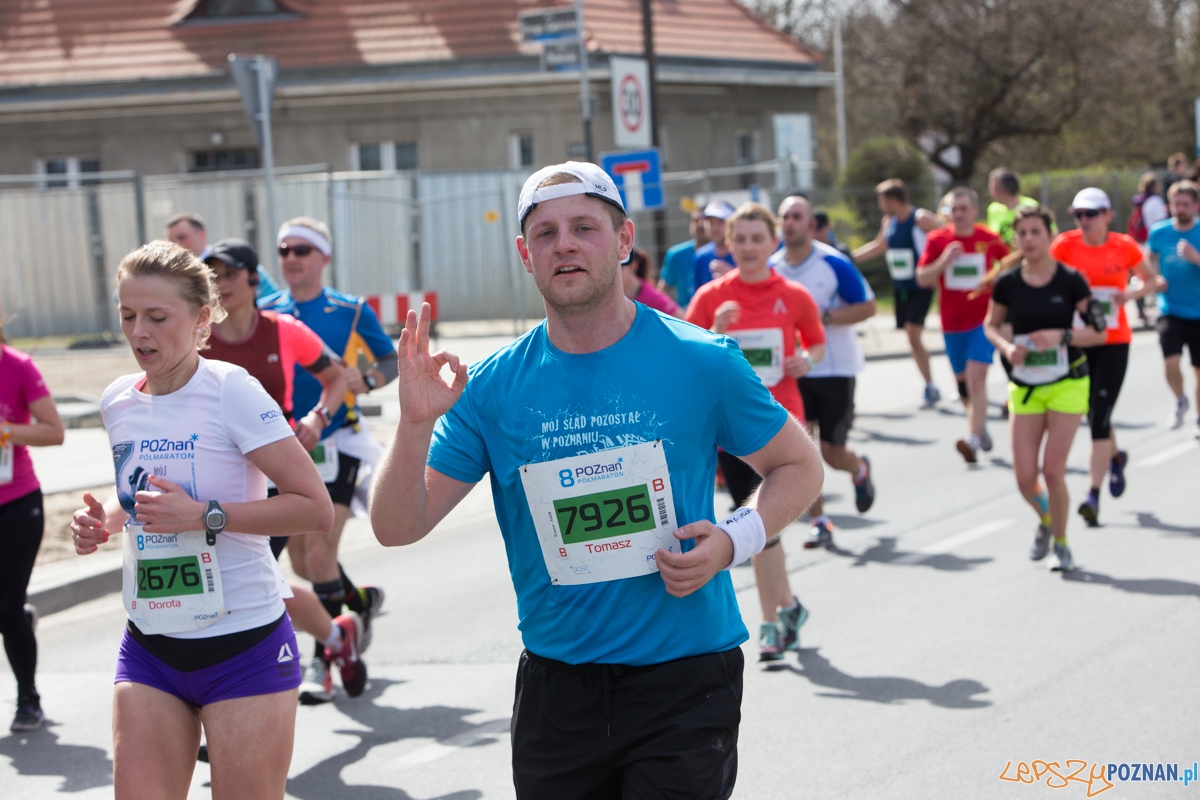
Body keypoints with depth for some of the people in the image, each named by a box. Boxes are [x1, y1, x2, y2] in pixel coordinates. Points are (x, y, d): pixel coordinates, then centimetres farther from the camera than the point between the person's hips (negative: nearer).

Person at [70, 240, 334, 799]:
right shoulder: (117, 402, 6)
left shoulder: (231, 392, -12)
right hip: (148, 648, 5)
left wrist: (205, 516, -22)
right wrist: (105, 520, 3)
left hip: (243, 643, -5)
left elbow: (316, 508, -15)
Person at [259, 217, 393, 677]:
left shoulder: (351, 311, -4)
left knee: (319, 556, -14)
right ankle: (361, 600, 39)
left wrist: (366, 380, -18)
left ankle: (324, 655, 0)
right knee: (302, 564, 10)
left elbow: (391, 361, 4)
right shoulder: (264, 313, 4)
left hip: (336, 444, -4)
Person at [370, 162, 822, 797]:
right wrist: (415, 423, -20)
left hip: (683, 679, -2)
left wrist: (732, 543, -10)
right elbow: (397, 527, -3)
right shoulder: (492, 386, -2)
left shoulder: (700, 362, -6)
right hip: (555, 690, 2)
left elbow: (799, 465, 8)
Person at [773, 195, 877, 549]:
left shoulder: (833, 262, -11)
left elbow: (867, 306, -9)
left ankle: (860, 469, 39)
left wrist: (825, 317, -22)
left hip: (836, 368, -3)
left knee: (832, 453, 3)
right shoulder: (771, 268, 1)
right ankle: (818, 522, 0)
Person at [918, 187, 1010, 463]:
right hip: (952, 323, 3)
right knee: (962, 380, 15)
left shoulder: (989, 239, -2)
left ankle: (973, 440, -24)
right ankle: (979, 424, 39)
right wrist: (944, 260, -20)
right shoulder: (937, 240, -2)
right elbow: (922, 279, -7)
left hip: (983, 319, -3)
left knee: (976, 378, -17)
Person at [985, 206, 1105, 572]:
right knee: (1024, 476, -2)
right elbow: (991, 325, 12)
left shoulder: (1070, 280, -9)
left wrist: (1060, 336, -21)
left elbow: (1099, 333, -5)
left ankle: (1061, 543, 14)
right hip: (1025, 387, 2)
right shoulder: (1008, 283, -2)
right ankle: (1045, 520, 32)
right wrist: (1006, 347, -8)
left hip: (1067, 384, -2)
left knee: (1053, 470, -8)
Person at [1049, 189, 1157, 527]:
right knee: (1094, 413, 15)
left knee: (1099, 416, -8)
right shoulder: (1065, 244, -4)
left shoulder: (1124, 247, -4)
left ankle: (1093, 496, -6)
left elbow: (1149, 279, 10)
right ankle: (1116, 457, 46)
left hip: (1114, 342, -2)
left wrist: (1130, 294, -9)